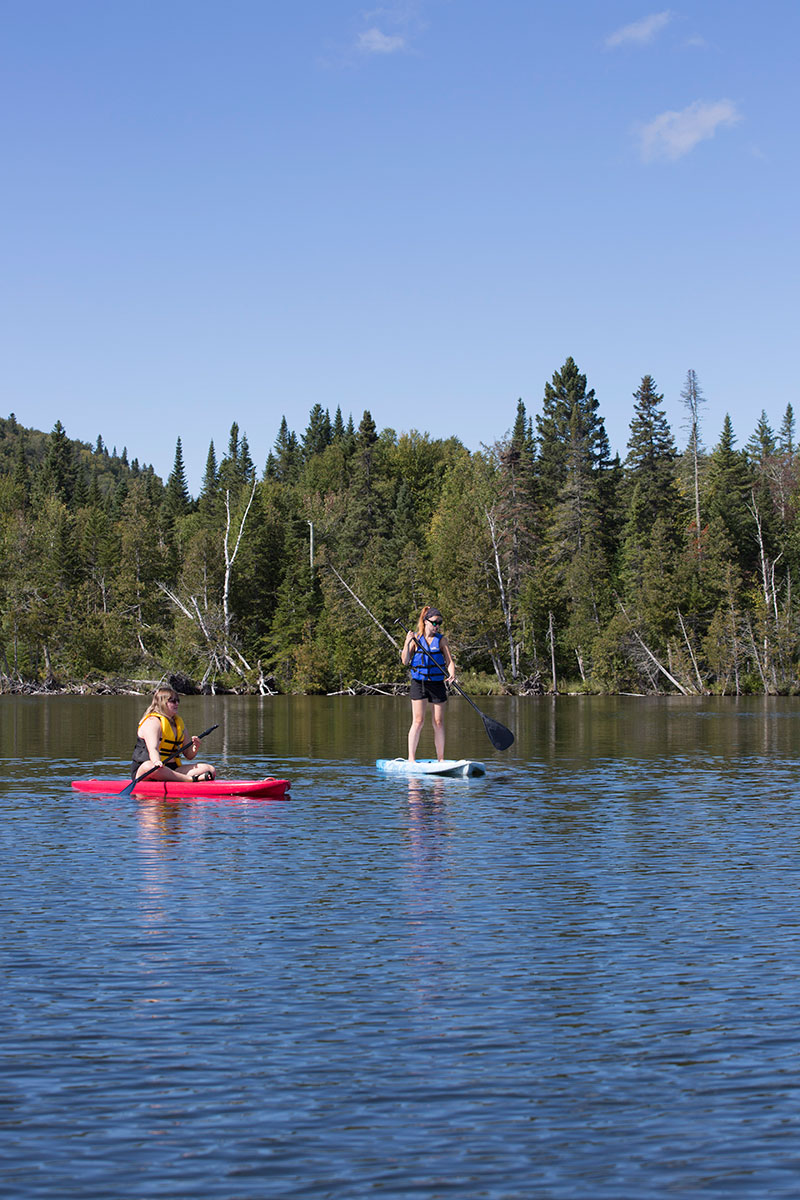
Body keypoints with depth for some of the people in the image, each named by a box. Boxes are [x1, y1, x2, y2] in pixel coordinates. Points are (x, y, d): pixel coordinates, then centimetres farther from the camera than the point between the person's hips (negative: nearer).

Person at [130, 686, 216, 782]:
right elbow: (153, 748, -23)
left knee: (209, 769, -10)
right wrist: (157, 762, -44)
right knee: (149, 767, -44)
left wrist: (195, 748, -5)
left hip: (172, 770, 7)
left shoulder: (179, 722, 19)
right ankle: (192, 779, -48)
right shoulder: (152, 721, -5)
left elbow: (189, 755, 18)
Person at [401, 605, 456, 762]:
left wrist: (451, 672, -22)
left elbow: (449, 660, -2)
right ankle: (411, 758, -5)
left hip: (437, 683, 2)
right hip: (419, 684, -2)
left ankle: (440, 759, 10)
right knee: (418, 721, -8)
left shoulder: (441, 640, 5)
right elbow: (405, 661, -5)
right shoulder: (415, 638, 1)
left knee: (438, 723, 4)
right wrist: (407, 643, -18)